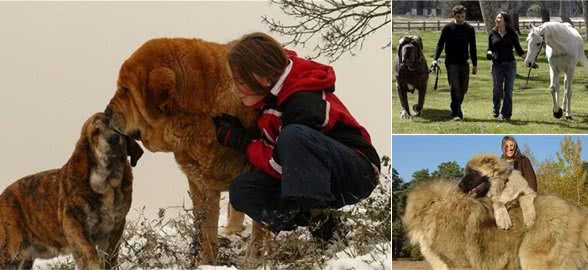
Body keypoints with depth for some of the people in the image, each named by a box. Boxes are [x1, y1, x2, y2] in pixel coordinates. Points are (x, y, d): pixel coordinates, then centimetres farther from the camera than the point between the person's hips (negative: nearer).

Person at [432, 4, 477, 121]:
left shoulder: (469, 29, 8)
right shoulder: (448, 28, -1)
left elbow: (472, 48, 14)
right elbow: (440, 44, -1)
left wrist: (475, 64, 12)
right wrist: (435, 59, -14)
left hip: (464, 63, 4)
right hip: (451, 63, -3)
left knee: (463, 89, 5)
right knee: (455, 88, -11)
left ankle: (456, 110, 24)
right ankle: (456, 113, -7)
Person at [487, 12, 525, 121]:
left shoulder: (512, 35, 1)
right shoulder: (493, 34, 5)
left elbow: (518, 49, 6)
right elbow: (490, 49, 13)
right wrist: (489, 53, -8)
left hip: (510, 64, -1)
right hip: (497, 65, 1)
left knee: (508, 91, 2)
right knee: (497, 90, 0)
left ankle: (506, 114, 10)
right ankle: (496, 112, 16)